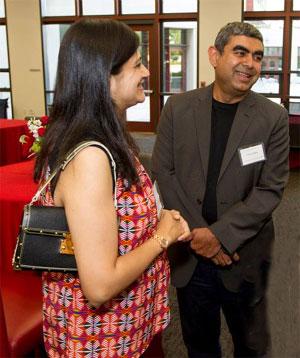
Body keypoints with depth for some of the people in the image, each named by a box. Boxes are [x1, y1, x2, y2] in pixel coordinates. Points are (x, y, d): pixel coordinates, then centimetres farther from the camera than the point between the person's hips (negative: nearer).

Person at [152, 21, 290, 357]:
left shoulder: (273, 118, -6)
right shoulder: (178, 108, -3)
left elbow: (270, 190, -10)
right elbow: (163, 172, -4)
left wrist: (220, 235, -19)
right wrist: (196, 232, -12)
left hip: (244, 255, -1)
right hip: (188, 253, 1)